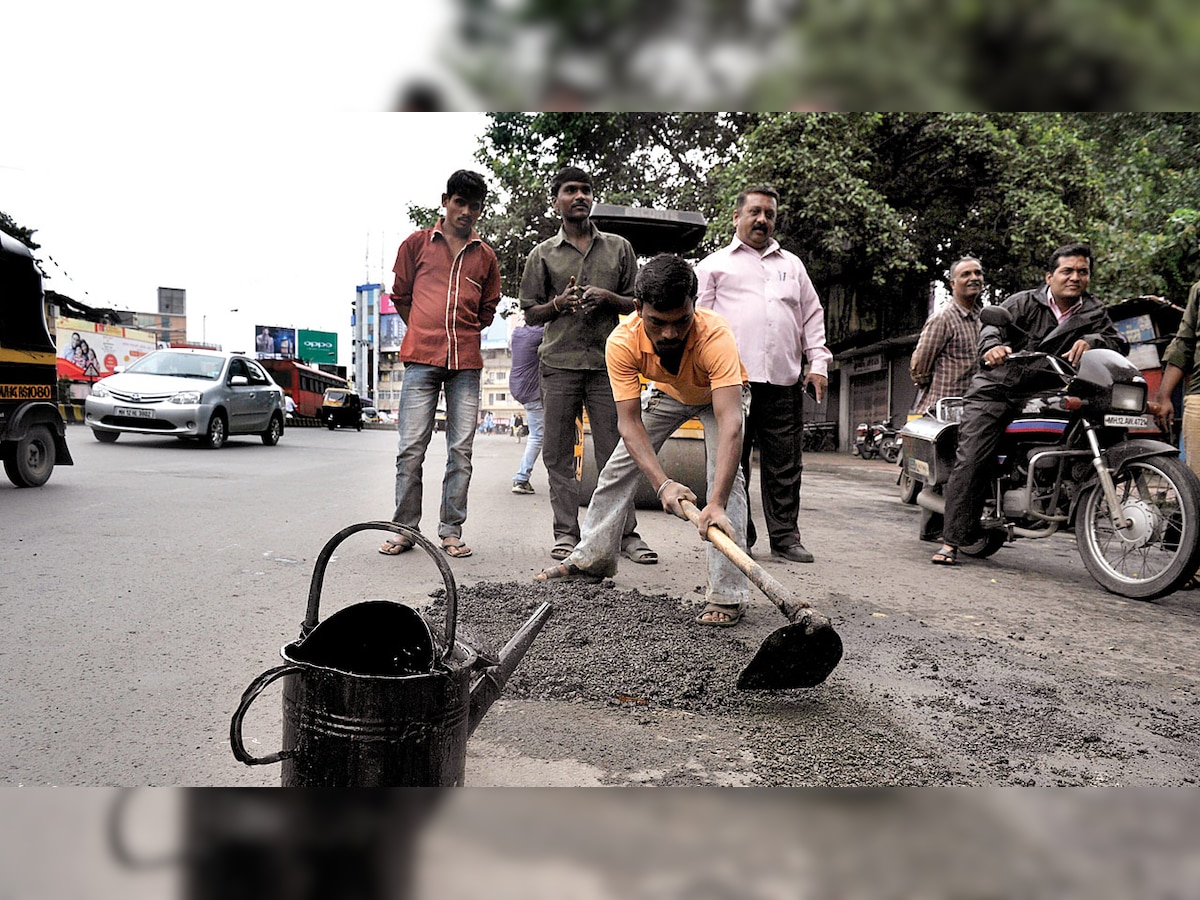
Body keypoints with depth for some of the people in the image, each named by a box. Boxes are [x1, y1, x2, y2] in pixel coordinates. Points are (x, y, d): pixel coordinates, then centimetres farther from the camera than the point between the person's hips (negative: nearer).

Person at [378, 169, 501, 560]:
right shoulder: (417, 244, 10)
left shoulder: (486, 256, 14)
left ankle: (451, 531, 8)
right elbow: (400, 296, 17)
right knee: (411, 448, -4)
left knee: (461, 450, 1)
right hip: (421, 359, -2)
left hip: (466, 364, 2)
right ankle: (404, 528, 6)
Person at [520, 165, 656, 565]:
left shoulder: (619, 247, 14)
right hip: (560, 363, 1)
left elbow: (637, 304, 14)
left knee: (613, 453, -2)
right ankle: (566, 533, 9)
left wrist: (608, 298, -6)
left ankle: (627, 533, 3)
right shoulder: (543, 254, 13)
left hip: (606, 361, -1)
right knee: (558, 453, 1)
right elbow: (530, 313, 13)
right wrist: (559, 303, -7)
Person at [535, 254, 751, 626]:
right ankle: (590, 560, 23)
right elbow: (629, 422, -34)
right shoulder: (623, 342, -35)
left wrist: (716, 505, -61)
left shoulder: (715, 336, -44)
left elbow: (730, 425, -51)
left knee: (725, 474, -23)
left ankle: (727, 594, -19)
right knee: (619, 466, 4)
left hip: (718, 394, -3)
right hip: (666, 393, 3)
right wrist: (663, 484, -47)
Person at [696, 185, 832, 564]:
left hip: (784, 381, 3)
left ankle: (786, 536, 10)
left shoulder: (792, 265, 24)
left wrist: (818, 364, 10)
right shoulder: (715, 264, 14)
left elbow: (812, 316, 22)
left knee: (785, 466, 3)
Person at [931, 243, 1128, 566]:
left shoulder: (1093, 313, 11)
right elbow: (992, 325, -14)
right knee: (970, 461, -13)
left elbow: (1119, 342, -1)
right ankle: (951, 542, -12)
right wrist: (993, 346, -38)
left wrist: (1090, 340, -23)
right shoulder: (1024, 302, 2)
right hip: (995, 389, -3)